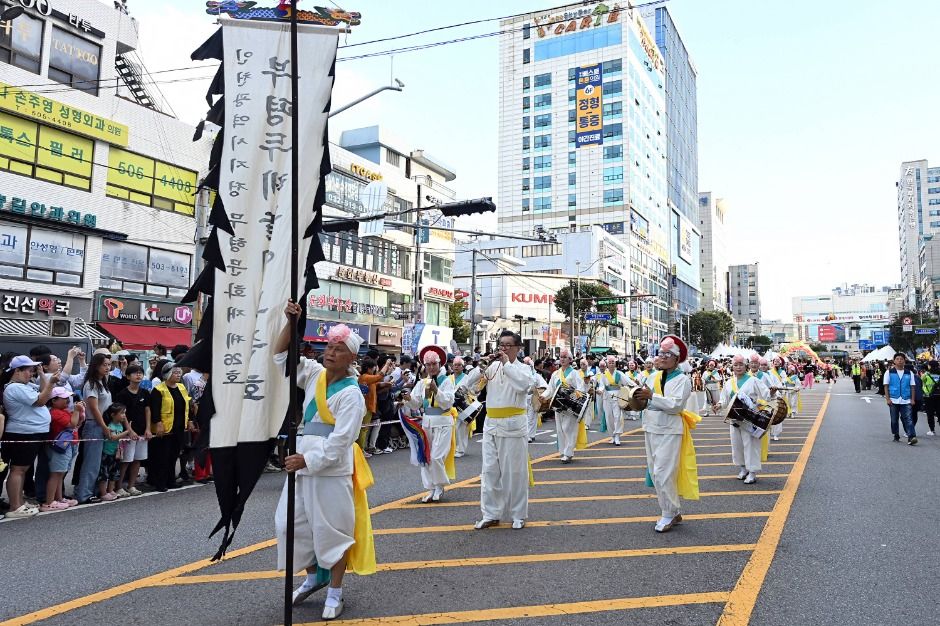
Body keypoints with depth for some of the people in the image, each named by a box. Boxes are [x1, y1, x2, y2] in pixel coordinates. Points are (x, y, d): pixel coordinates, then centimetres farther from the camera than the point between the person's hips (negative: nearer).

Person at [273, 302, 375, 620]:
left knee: (332, 529, 2)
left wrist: (307, 460, -20)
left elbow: (340, 439, -18)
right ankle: (312, 576, 36)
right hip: (304, 458, 7)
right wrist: (291, 322, -6)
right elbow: (281, 355, 8)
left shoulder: (351, 394, -13)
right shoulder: (314, 374, 6)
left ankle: (335, 592, 20)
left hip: (332, 468, -7)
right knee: (291, 522, 14)